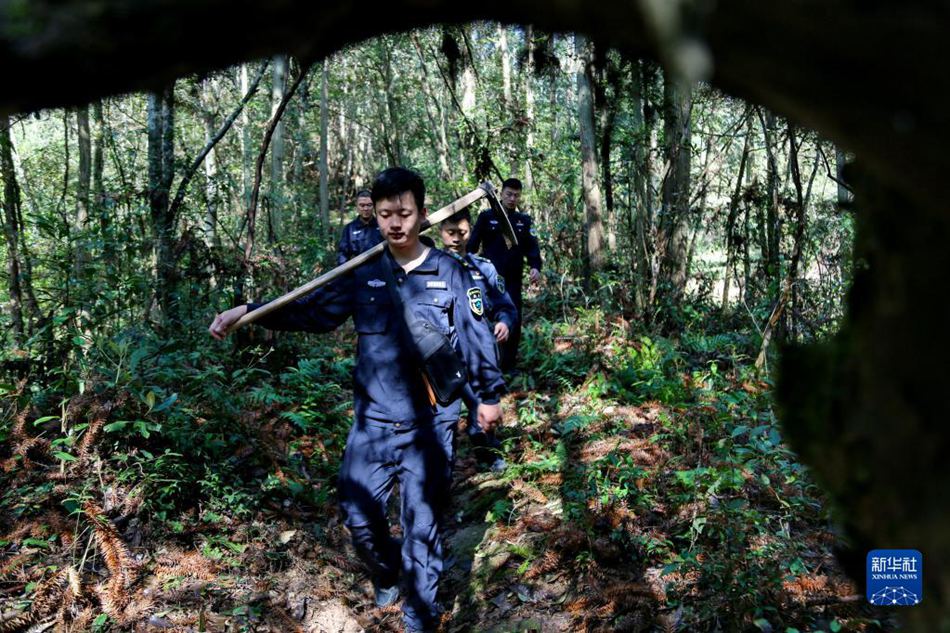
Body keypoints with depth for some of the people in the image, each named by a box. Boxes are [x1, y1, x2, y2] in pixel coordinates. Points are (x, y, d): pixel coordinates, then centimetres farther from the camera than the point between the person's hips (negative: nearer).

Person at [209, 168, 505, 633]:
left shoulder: (449, 273, -5)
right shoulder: (363, 273, 1)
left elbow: (475, 337, 2)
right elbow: (313, 310, 3)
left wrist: (489, 395, 9)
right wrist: (248, 312, -8)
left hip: (430, 427, -2)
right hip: (372, 422, 3)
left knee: (422, 525, 7)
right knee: (358, 514, 10)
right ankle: (387, 572, 44)